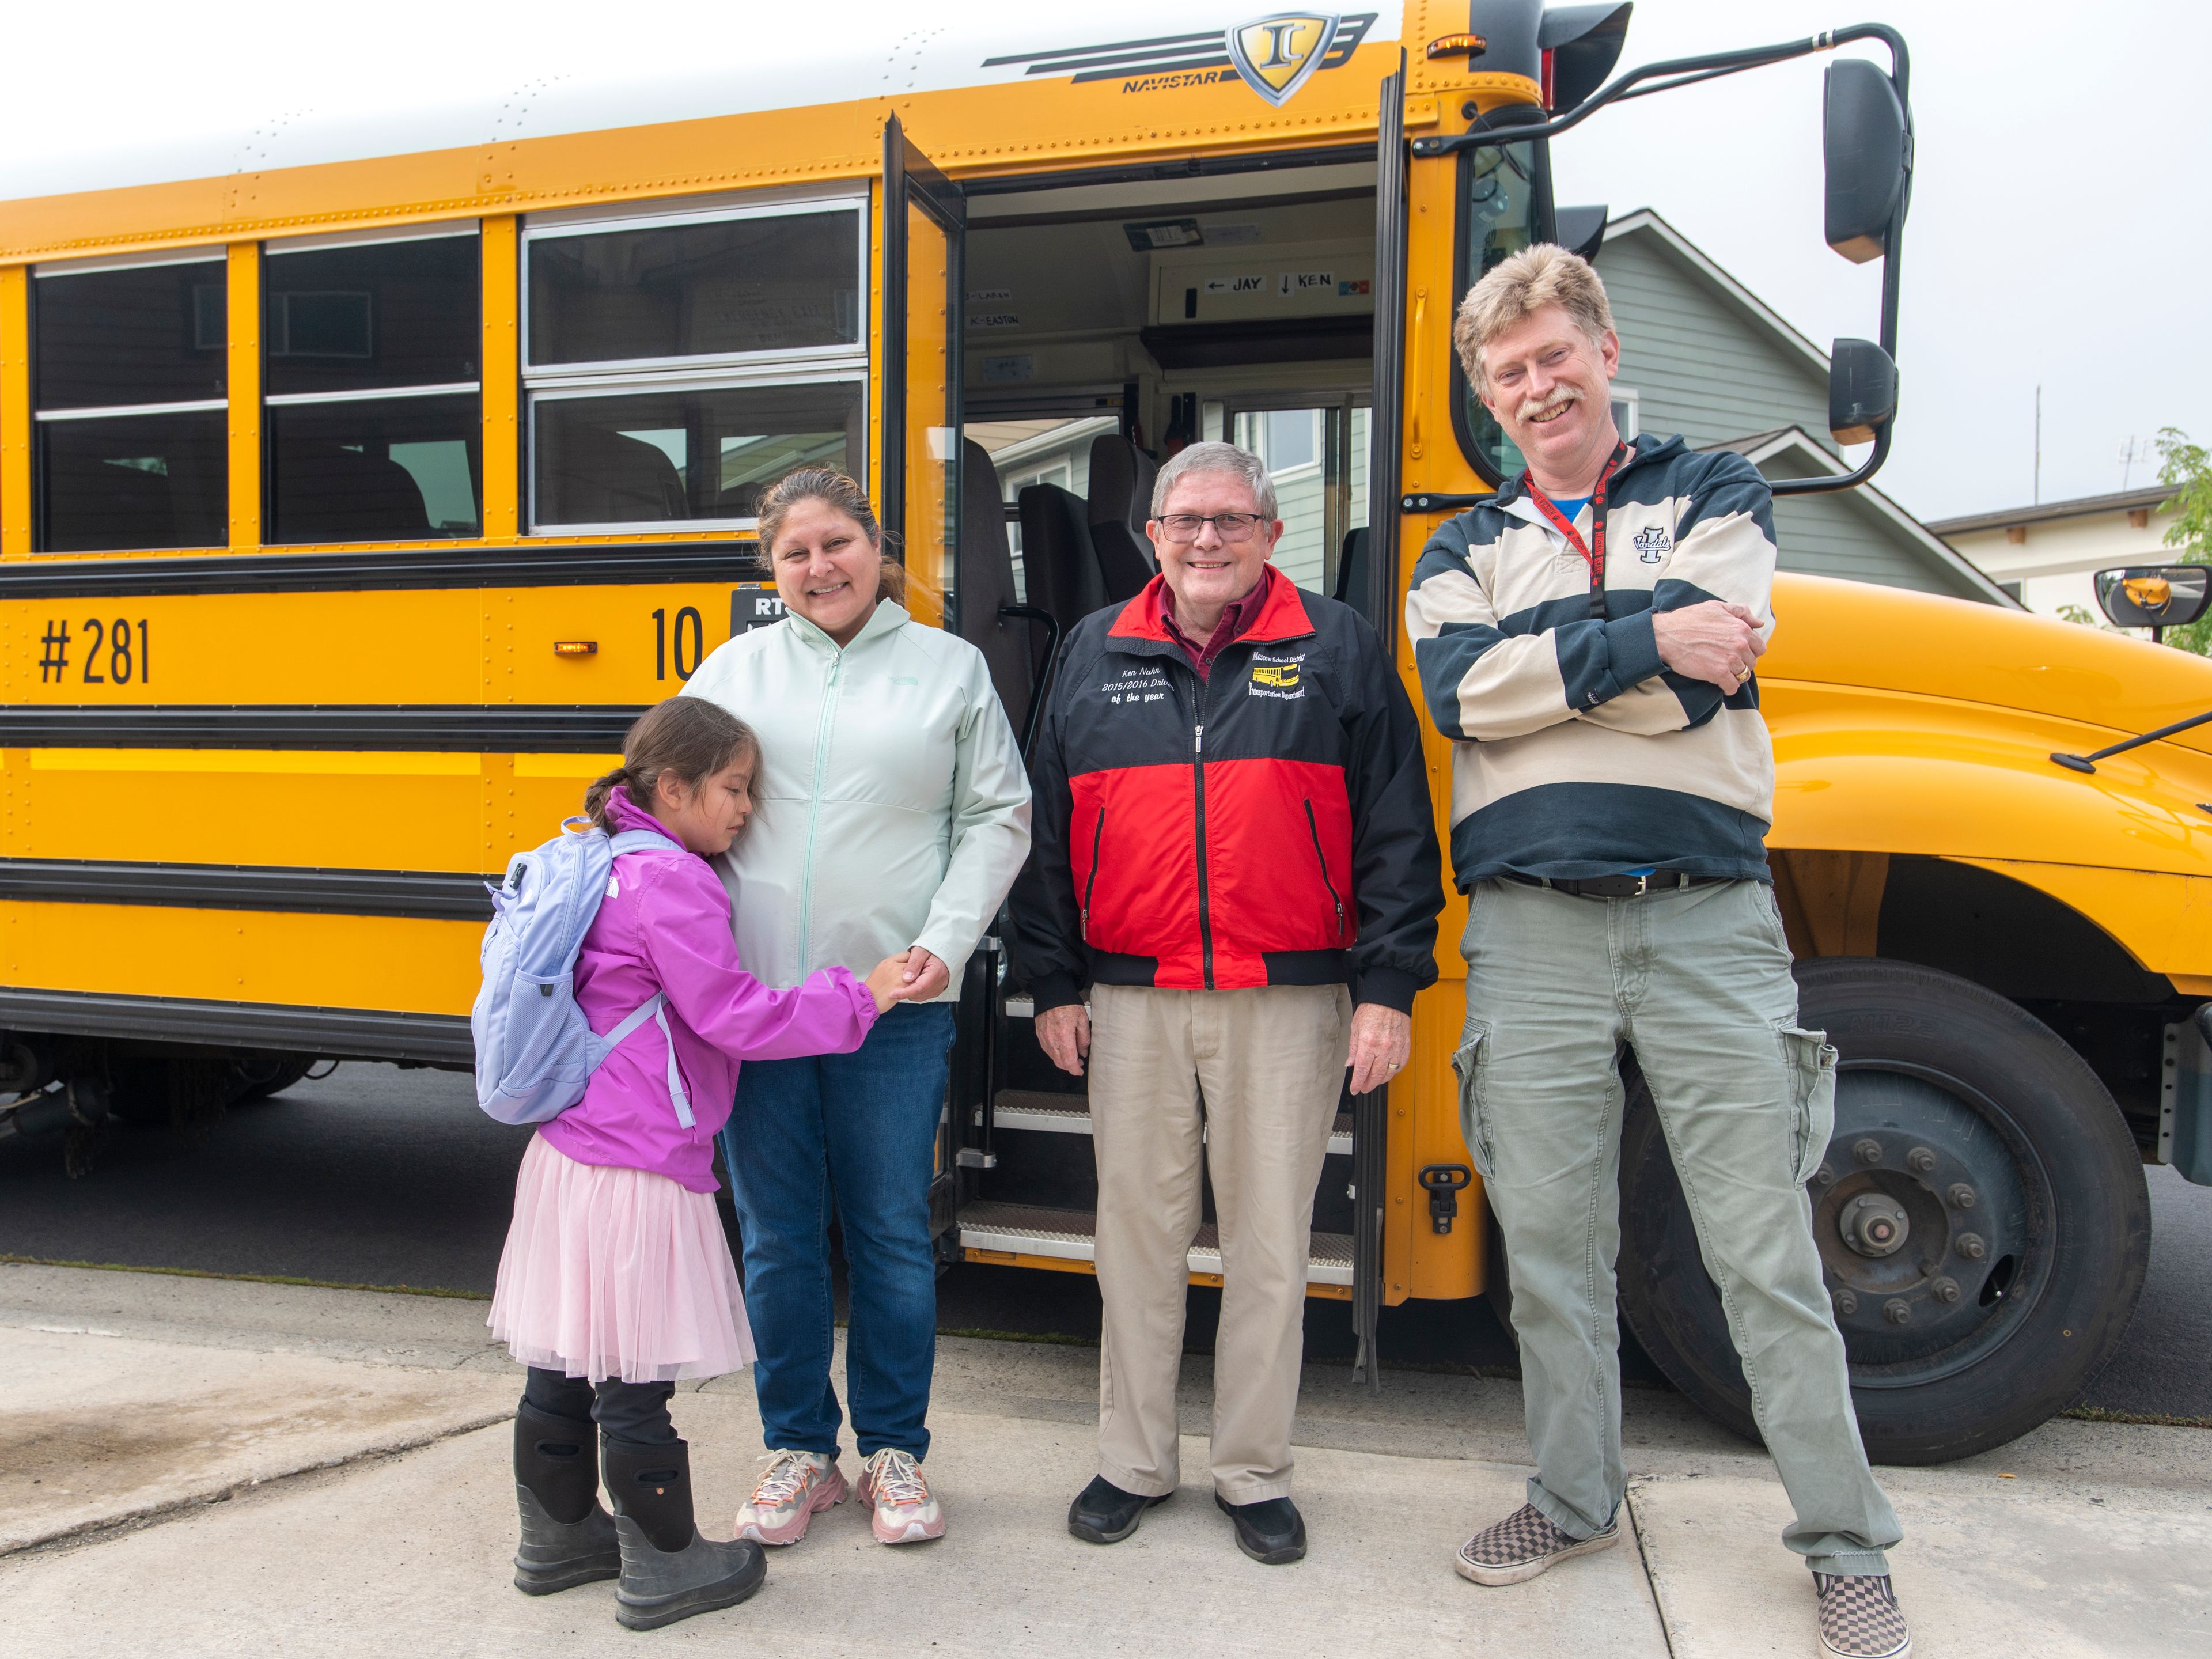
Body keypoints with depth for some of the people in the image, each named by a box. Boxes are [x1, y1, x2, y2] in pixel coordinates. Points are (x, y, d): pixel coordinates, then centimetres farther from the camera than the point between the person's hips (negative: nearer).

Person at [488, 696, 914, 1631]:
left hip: (567, 1157, 10)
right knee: (634, 1379, 2)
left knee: (564, 1363, 19)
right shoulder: (671, 884, -17)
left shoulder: (604, 866, 13)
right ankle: (662, 1570, 15)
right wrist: (860, 996, -14)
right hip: (638, 1177, -10)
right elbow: (735, 1018, -19)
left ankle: (557, 1537, 33)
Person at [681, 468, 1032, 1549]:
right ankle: (799, 1451, 27)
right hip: (752, 998, 2)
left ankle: (895, 1451, 26)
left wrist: (945, 942, -8)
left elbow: (998, 820, 4)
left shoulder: (951, 667, 6)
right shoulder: (734, 668, 9)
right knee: (777, 1236, 10)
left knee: (892, 1233, 8)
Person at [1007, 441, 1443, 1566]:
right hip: (1133, 999, 2)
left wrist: (1388, 986, -6)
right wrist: (1053, 983, 6)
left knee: (1270, 1239, 8)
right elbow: (1049, 829, 10)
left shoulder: (1337, 648, 2)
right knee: (1136, 1228, 11)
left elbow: (1397, 829, 0)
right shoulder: (1095, 653, 9)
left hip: (1290, 1001, -2)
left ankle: (1256, 1475, 25)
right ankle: (1133, 1462, 28)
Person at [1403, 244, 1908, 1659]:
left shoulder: (1715, 492, 9)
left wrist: (1530, 657, -7)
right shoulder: (1464, 550, 14)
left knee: (1767, 1248, 5)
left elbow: (1710, 666, -10)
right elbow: (1461, 687, -8)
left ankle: (1849, 1545, 22)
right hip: (1533, 929, 2)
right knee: (1550, 1240, 10)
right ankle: (1577, 1500, 29)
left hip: (1708, 917, -2)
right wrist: (1647, 641, -11)